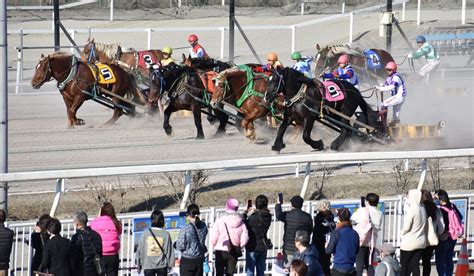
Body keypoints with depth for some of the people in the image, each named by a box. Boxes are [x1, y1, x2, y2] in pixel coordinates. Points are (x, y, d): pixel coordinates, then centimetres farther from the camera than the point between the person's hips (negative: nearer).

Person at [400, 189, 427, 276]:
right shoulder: (423, 209, 4)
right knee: (415, 264, 7)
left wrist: (402, 233, 4)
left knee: (404, 266, 3)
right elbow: (424, 225, 8)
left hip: (409, 243, -6)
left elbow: (406, 227, -15)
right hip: (421, 242, 6)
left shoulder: (412, 210, -17)